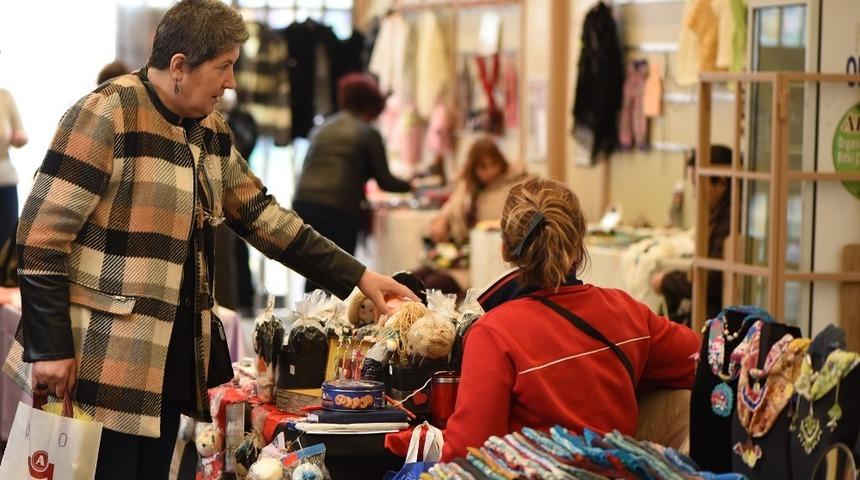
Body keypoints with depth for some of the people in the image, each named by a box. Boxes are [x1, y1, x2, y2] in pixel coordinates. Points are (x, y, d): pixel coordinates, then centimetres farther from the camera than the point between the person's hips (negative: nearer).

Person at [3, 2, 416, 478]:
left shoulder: (211, 132, 10)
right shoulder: (107, 117, -15)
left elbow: (264, 218, 16)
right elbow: (41, 235, -17)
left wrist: (356, 277, 10)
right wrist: (50, 349, -18)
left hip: (174, 362, 8)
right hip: (101, 363, -8)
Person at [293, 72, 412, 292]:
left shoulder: (322, 129, 20)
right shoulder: (368, 133, 3)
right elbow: (384, 181, 5)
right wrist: (411, 186, 24)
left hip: (303, 202, 5)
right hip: (339, 209, -5)